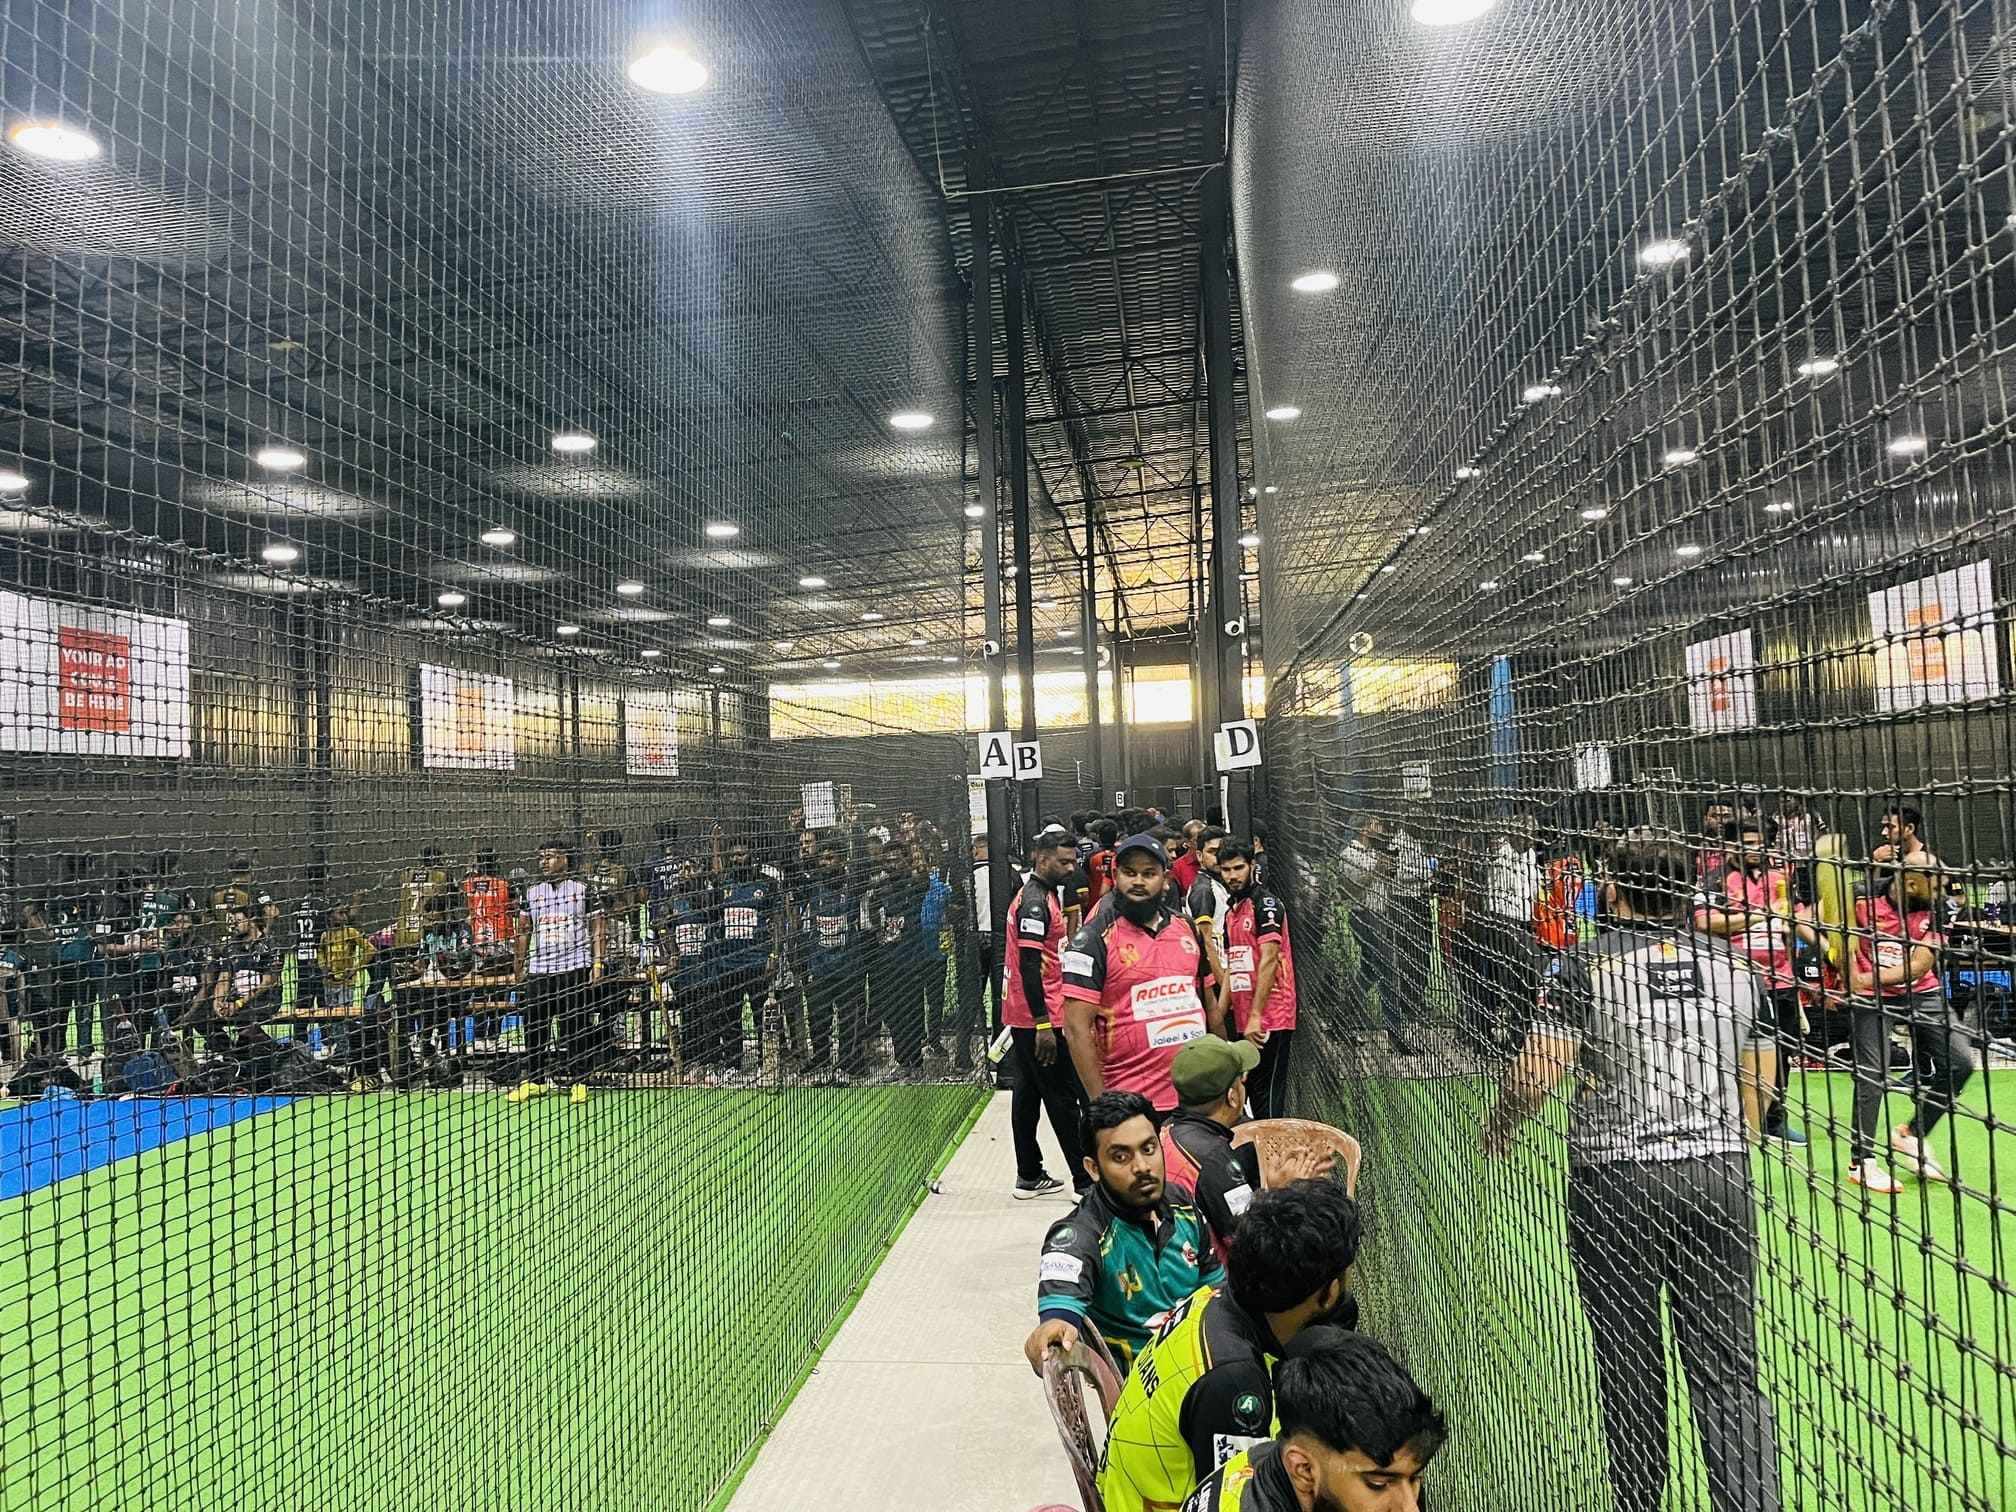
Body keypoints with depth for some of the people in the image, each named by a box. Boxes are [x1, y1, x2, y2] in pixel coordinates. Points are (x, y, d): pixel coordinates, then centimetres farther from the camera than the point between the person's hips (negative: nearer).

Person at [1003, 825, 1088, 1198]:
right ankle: (1086, 1180, 2)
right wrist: (1043, 1024, -23)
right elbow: (1029, 966, -22)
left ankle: (1029, 1176, 20)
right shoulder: (1035, 901, -17)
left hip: (1026, 1016, 10)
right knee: (1062, 1097, -4)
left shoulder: (1041, 896, 15)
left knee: (1029, 1093, 13)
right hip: (1038, 1017, -10)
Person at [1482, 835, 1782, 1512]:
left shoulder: (1583, 968, -7)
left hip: (1614, 1180, -3)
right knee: (1729, 1367, 6)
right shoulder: (1736, 966, 5)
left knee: (1631, 1367, 11)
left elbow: (1535, 1075, -10)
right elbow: (1759, 1088, 10)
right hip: (1720, 1175, 3)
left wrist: (1497, 1127, 9)